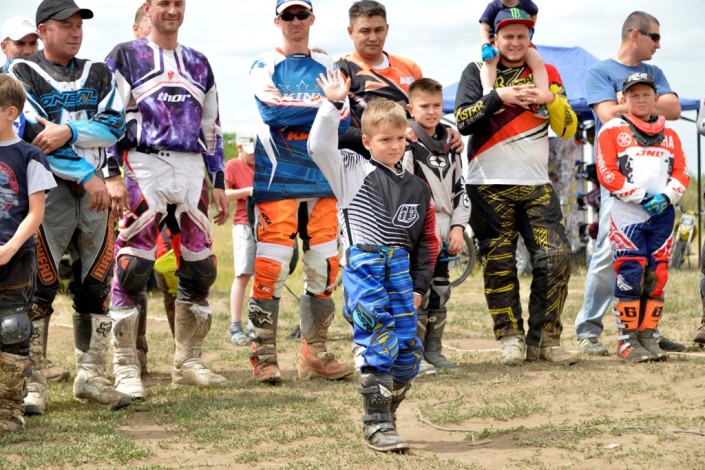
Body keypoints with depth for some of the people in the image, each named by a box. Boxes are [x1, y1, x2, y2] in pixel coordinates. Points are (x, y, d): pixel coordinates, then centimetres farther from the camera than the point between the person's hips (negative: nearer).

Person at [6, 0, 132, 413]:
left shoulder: (99, 75, 14)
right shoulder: (22, 74, -1)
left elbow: (115, 125, -1)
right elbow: (35, 136, -12)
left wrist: (68, 132, -17)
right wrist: (86, 175, -15)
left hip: (94, 188, 5)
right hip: (48, 189, -5)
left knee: (96, 285, 6)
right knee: (38, 288, -7)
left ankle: (91, 376, 15)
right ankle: (33, 384, -3)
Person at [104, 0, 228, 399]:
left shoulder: (198, 64, 18)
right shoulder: (125, 57, 3)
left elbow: (212, 128, 20)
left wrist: (218, 182, 14)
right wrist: (112, 175, -13)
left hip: (192, 171, 5)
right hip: (145, 168, -5)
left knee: (201, 269, 5)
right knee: (132, 268, -11)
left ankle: (188, 363, 16)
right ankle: (126, 369, -5)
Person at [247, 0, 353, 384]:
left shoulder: (328, 68, 16)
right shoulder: (264, 66, 5)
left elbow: (342, 118, 2)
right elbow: (272, 108, -14)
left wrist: (294, 112, -13)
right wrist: (322, 106, -9)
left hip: (321, 179, 4)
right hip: (277, 178, -4)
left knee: (324, 266, 4)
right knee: (271, 266, -10)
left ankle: (315, 353, 13)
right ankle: (264, 357, -5)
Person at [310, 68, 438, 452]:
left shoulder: (416, 189, 16)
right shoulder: (353, 170, 5)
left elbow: (426, 242, 17)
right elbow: (319, 147, -11)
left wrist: (419, 286, 10)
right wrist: (333, 104, -15)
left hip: (400, 270, 5)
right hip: (363, 266, -5)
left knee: (408, 353, 3)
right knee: (379, 344, -14)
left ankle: (382, 415, 21)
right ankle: (376, 424, -9)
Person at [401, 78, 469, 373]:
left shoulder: (448, 146, 15)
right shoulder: (406, 146, -9)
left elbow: (460, 190, 18)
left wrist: (457, 227, 5)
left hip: (443, 235, 7)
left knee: (440, 293, 11)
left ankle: (433, 350, 20)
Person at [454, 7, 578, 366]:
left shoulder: (546, 75, 11)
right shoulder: (477, 73, 5)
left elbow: (567, 130, 4)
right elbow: (463, 121, -8)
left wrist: (551, 99, -12)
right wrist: (498, 97, -18)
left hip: (536, 185, 2)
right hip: (490, 185, -2)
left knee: (556, 258, -7)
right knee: (498, 264, -1)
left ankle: (544, 338, 2)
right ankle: (511, 337, 7)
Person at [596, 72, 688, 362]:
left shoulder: (669, 135, 18)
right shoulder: (612, 131, 3)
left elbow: (682, 173, 12)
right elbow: (607, 174, -6)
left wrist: (666, 197, -8)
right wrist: (642, 197, -13)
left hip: (663, 215, 4)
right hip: (627, 214, -4)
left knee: (658, 276, 2)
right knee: (630, 275, -10)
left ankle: (648, 336, 9)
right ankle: (627, 339, -5)